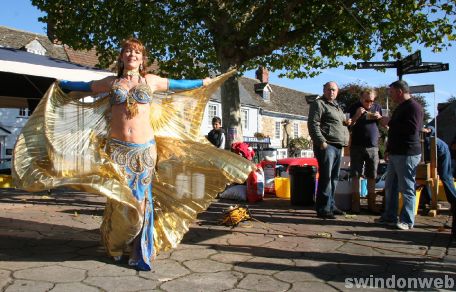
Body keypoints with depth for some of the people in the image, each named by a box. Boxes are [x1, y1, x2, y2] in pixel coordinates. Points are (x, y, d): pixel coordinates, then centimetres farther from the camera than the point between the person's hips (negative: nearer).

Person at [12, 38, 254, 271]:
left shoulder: (150, 81, 12)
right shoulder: (111, 82, 12)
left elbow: (176, 85, 25)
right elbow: (85, 86, 28)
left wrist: (203, 82, 34)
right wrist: (61, 83, 32)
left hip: (144, 149, 0)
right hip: (117, 149, 0)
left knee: (142, 200, -1)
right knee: (119, 199, 1)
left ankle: (140, 254, 8)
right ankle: (116, 246, 23)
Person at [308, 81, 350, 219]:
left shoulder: (336, 106, 24)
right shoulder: (319, 104, -3)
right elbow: (313, 125, -12)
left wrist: (347, 122, 14)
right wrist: (321, 142, -21)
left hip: (338, 146, 9)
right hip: (326, 145, -9)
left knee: (334, 177, 12)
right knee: (326, 177, -9)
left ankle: (331, 205, 21)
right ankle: (323, 209, -5)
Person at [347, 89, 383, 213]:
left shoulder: (377, 107, 9)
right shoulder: (354, 108, 1)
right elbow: (349, 127, -2)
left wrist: (379, 118, -6)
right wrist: (357, 115, -17)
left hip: (373, 147, 2)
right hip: (357, 146, -2)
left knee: (372, 176, 5)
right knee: (355, 175, -2)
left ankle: (371, 204, 13)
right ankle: (355, 204, 4)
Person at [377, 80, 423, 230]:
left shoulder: (413, 107, -12)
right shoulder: (401, 107, 19)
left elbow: (412, 129, -25)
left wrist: (390, 122, -17)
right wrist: (389, 149, 25)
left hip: (407, 154, -10)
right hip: (395, 153, 10)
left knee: (407, 189, -4)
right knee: (390, 187, 12)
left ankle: (407, 221, 3)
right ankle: (389, 217, 20)